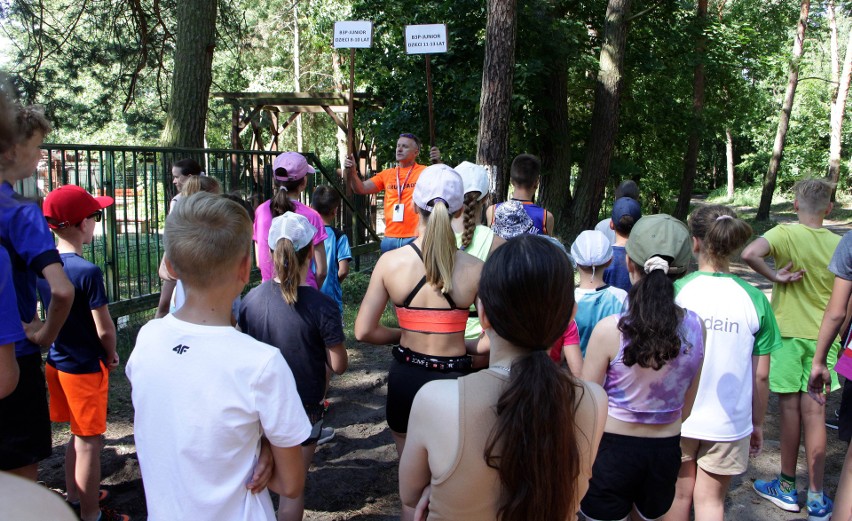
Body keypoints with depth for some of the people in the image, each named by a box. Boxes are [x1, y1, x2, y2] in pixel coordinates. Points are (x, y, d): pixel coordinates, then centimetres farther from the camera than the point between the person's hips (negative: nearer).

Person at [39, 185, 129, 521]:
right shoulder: (88, 272, -24)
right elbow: (104, 330, -19)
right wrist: (112, 356, -1)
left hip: (56, 362, 8)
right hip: (85, 367, -8)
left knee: (77, 435, 23)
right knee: (89, 442, 6)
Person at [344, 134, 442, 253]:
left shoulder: (424, 172, -2)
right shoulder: (386, 174, 12)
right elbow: (361, 189, 8)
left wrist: (438, 163, -32)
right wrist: (352, 172, -10)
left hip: (415, 238, -4)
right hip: (390, 238, 5)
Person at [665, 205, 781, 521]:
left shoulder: (677, 291, -12)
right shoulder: (754, 299, -8)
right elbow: (761, 376, -1)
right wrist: (758, 423, 13)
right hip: (730, 421, 1)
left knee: (679, 495, 17)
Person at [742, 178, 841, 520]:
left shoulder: (785, 234, -11)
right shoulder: (839, 244, -1)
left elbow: (749, 254, -31)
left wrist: (775, 276, -17)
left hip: (787, 332, -3)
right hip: (822, 335, 3)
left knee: (790, 408, 7)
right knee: (814, 413, 6)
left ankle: (787, 487, 21)